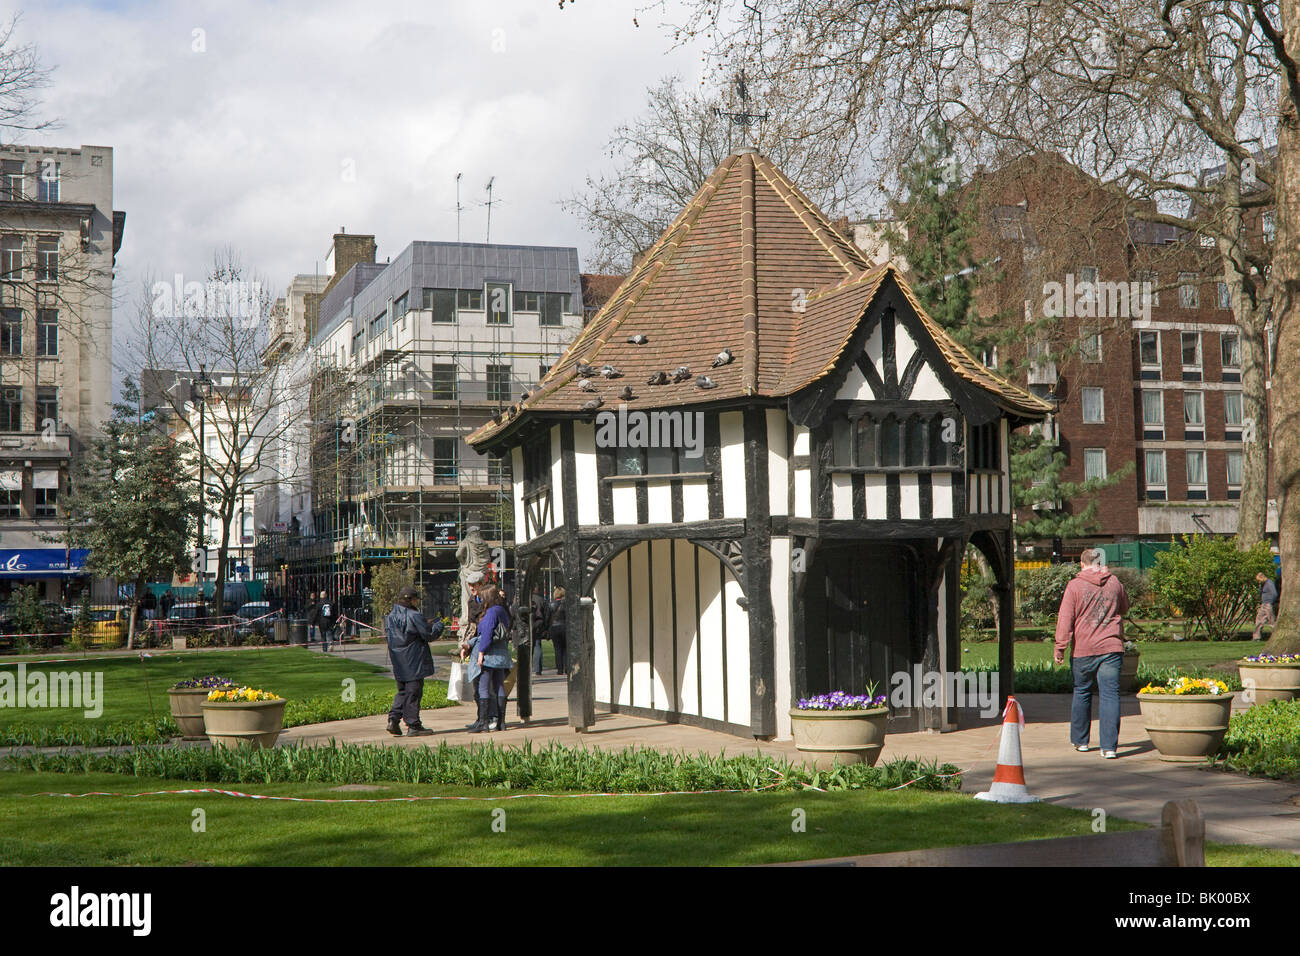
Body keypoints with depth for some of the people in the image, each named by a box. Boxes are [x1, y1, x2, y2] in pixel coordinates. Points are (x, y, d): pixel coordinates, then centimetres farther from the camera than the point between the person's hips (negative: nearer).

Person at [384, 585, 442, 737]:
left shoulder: (390, 616, 7)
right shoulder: (414, 616, -16)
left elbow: (388, 637, 17)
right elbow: (430, 635, -12)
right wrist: (439, 625, 5)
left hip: (398, 664, 7)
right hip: (413, 663, -7)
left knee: (402, 691, 18)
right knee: (413, 693, -1)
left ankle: (393, 719, 5)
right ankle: (413, 726, 2)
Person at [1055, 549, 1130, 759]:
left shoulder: (1074, 586, -5)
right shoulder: (1114, 583, 5)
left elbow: (1065, 619, -8)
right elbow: (1124, 608, 23)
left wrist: (1060, 647, -5)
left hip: (1083, 650, -1)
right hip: (1111, 647, 1)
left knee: (1081, 693, 15)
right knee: (1110, 695, -1)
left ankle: (1080, 740, 24)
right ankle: (1109, 746, -9)